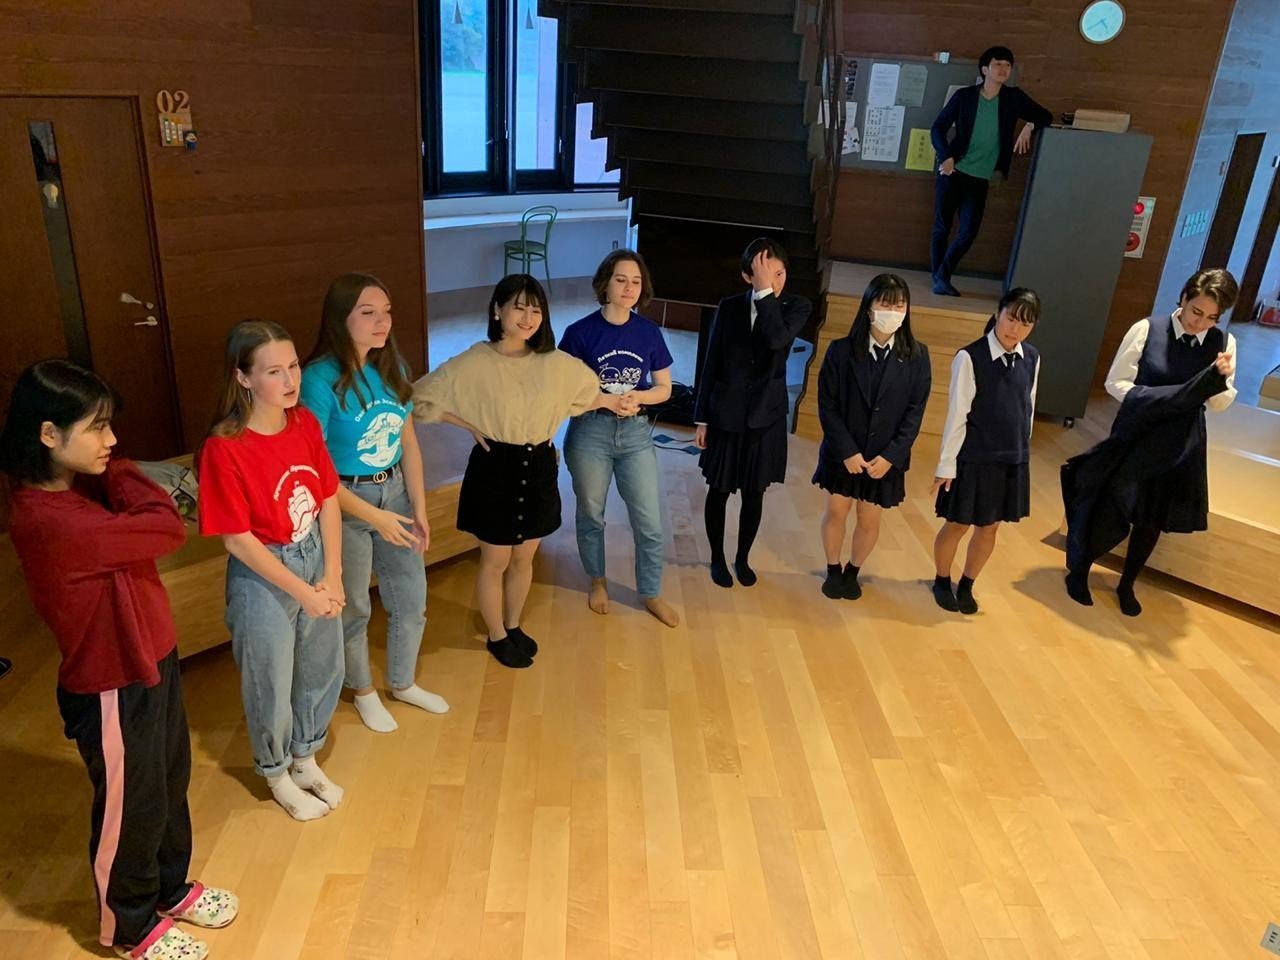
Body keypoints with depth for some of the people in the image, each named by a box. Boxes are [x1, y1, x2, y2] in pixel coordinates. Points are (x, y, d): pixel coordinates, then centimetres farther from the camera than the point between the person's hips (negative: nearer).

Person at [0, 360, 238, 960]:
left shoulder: (81, 489, 0)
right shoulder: (49, 520, -31)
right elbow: (168, 528, -29)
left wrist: (115, 477, -13)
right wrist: (120, 475, -17)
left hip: (151, 661, 9)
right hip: (111, 685, -9)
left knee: (170, 782, 25)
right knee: (129, 807, 13)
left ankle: (171, 888, 49)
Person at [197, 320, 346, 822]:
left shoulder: (306, 423, -6)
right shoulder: (223, 448, -23)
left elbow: (329, 500, -1)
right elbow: (237, 539, -19)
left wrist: (332, 576, -7)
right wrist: (302, 592, -16)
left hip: (316, 561, 6)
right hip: (262, 578, -5)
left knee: (322, 669, 21)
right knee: (271, 684, 15)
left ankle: (306, 757, 47)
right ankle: (277, 774, 42)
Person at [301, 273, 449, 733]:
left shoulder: (393, 367, -3)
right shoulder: (320, 379, -21)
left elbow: (408, 442, 4)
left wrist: (418, 508, 2)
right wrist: (373, 517, -19)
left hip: (394, 491, 6)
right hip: (345, 503, -5)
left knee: (411, 599, 16)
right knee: (353, 608, 14)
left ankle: (403, 683, 42)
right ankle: (363, 691, 40)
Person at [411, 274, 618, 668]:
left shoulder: (555, 363, -4)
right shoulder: (474, 363, -16)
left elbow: (584, 395, 16)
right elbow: (419, 399, -12)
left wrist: (610, 401, 1)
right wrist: (469, 426, -13)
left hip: (539, 469, 4)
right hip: (496, 471, -4)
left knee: (524, 559, 19)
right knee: (495, 562, 12)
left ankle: (513, 626, 42)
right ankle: (496, 636, 34)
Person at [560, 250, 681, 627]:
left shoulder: (649, 332, -2)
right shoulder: (580, 332, -10)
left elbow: (664, 388, 5)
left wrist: (637, 396, -15)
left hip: (636, 432, 2)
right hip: (590, 431, -2)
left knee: (649, 521, 5)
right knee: (591, 514, 15)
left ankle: (651, 594, 25)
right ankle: (598, 581, 39)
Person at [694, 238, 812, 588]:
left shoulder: (796, 306, -6)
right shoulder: (729, 307, -4)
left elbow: (777, 339, -28)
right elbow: (711, 364, 0)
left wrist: (765, 292, -27)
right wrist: (702, 418, 0)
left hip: (766, 416, 0)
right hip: (726, 413, 0)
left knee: (754, 494, 12)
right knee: (719, 491, 11)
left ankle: (742, 558, 34)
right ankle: (717, 558, 32)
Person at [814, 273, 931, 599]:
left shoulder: (916, 356, -7)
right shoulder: (841, 350, -11)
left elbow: (915, 412, -6)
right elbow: (827, 405, -10)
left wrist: (890, 455, -13)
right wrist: (847, 451, -15)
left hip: (886, 456, 1)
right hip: (842, 452, -1)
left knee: (870, 521, 12)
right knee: (836, 513, 10)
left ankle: (853, 571, 37)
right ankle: (833, 570, 34)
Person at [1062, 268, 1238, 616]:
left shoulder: (1224, 342, -5)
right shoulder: (1147, 330, -13)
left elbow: (1219, 404, -1)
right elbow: (1116, 382, -8)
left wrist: (1220, 379, -21)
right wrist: (1151, 401, -23)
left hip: (1181, 446, 3)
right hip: (1136, 436, -3)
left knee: (1152, 521, 14)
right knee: (1107, 512, 5)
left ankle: (1127, 585, 34)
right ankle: (1078, 572, 29)